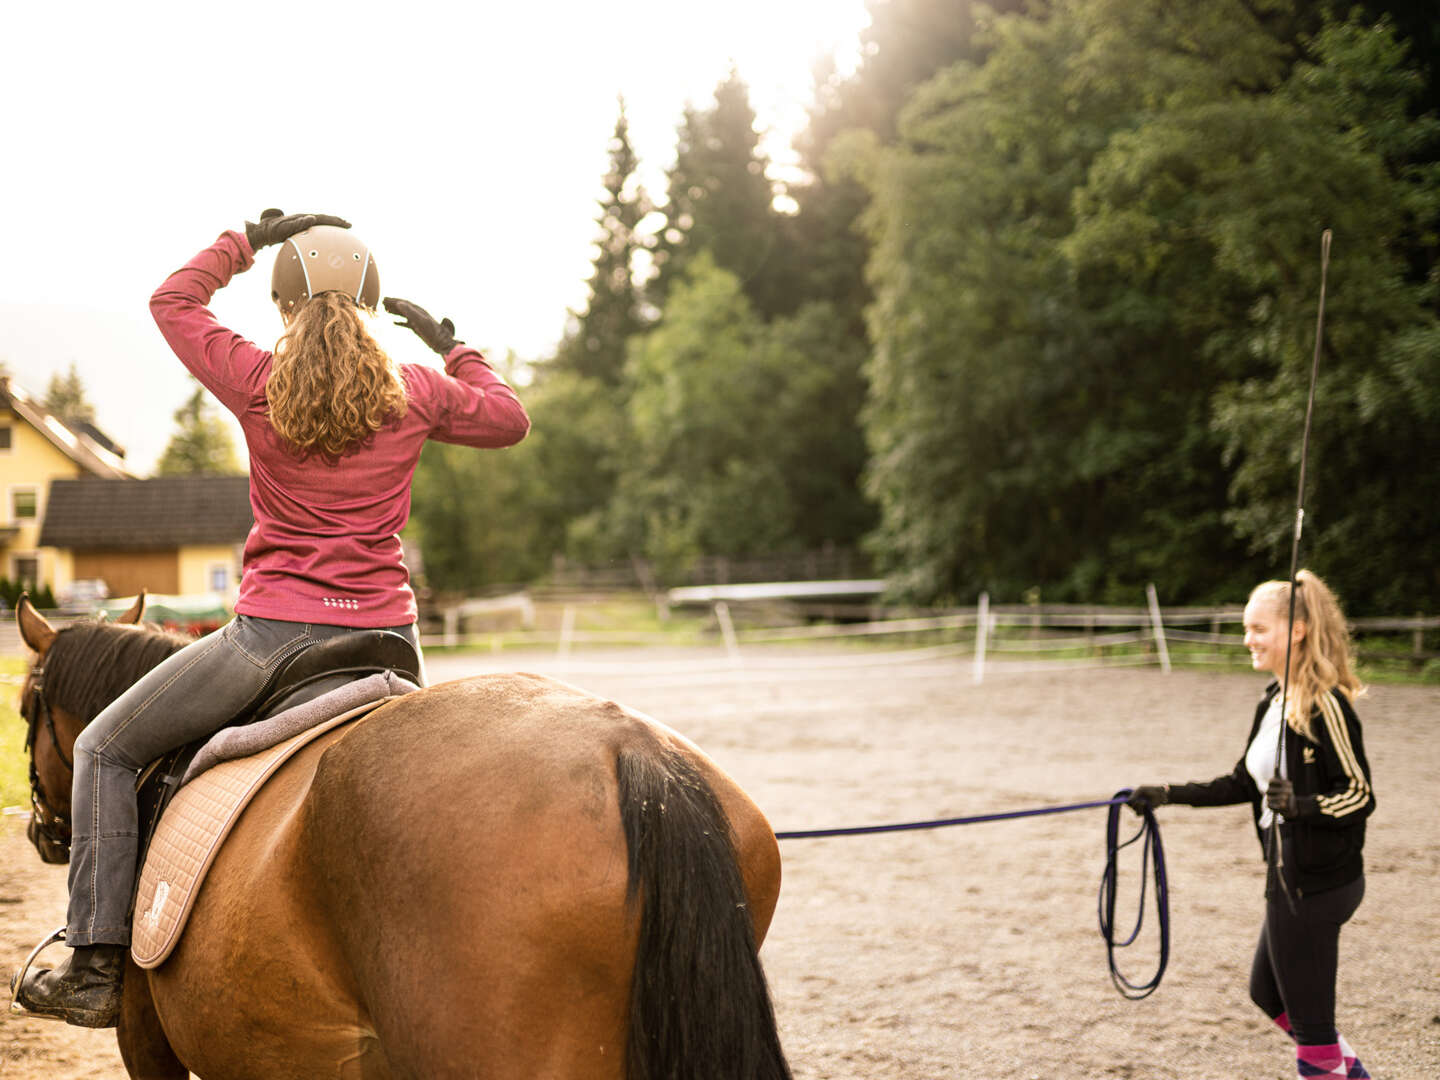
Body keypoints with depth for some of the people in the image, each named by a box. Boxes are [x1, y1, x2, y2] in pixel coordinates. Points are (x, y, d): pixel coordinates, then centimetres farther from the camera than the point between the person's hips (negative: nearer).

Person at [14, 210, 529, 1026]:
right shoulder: (416, 393, 2)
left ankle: (98, 968, 6)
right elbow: (511, 419, 21)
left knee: (106, 749, 12)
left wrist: (248, 240, 21)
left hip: (276, 632, -3)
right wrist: (452, 346, 31)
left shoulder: (259, 384, -4)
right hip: (387, 637, 3)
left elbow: (173, 301, 13)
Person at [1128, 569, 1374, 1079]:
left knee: (1308, 1018, -1)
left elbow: (1359, 796, -19)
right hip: (1291, 877, 10)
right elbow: (1247, 783, 18)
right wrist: (1171, 794, 13)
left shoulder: (1326, 706, -19)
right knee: (1269, 994, 24)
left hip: (1318, 882, -10)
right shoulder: (1274, 700, 9)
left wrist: (1302, 804, -34)